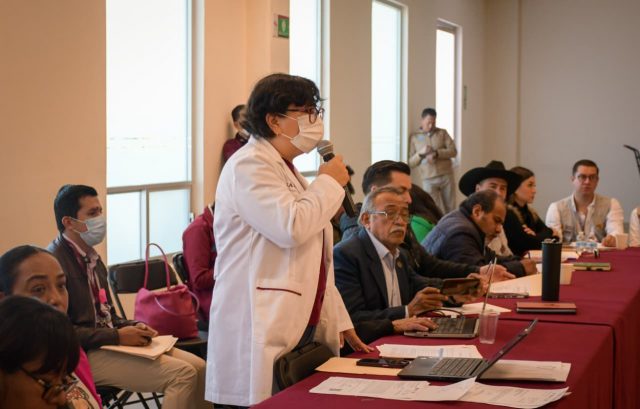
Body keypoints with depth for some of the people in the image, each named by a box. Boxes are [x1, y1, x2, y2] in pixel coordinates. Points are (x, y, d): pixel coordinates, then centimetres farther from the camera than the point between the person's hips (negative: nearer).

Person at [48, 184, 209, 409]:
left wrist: (133, 327, 4)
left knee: (197, 367, -5)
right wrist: (117, 336, -18)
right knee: (182, 374, -20)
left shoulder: (91, 257, 18)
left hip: (109, 342, 9)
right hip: (86, 356, -9)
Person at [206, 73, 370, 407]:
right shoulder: (249, 166, -10)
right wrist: (329, 182, -8)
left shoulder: (285, 170, 20)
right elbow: (291, 227, -26)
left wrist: (340, 325, 20)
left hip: (301, 330, 9)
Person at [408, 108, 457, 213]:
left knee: (450, 209, 5)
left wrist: (436, 154, -15)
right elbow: (411, 163, 5)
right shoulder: (414, 138, 8)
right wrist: (421, 153, -14)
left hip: (446, 176, 1)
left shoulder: (442, 133, 9)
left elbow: (453, 151, -2)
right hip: (428, 179, -1)